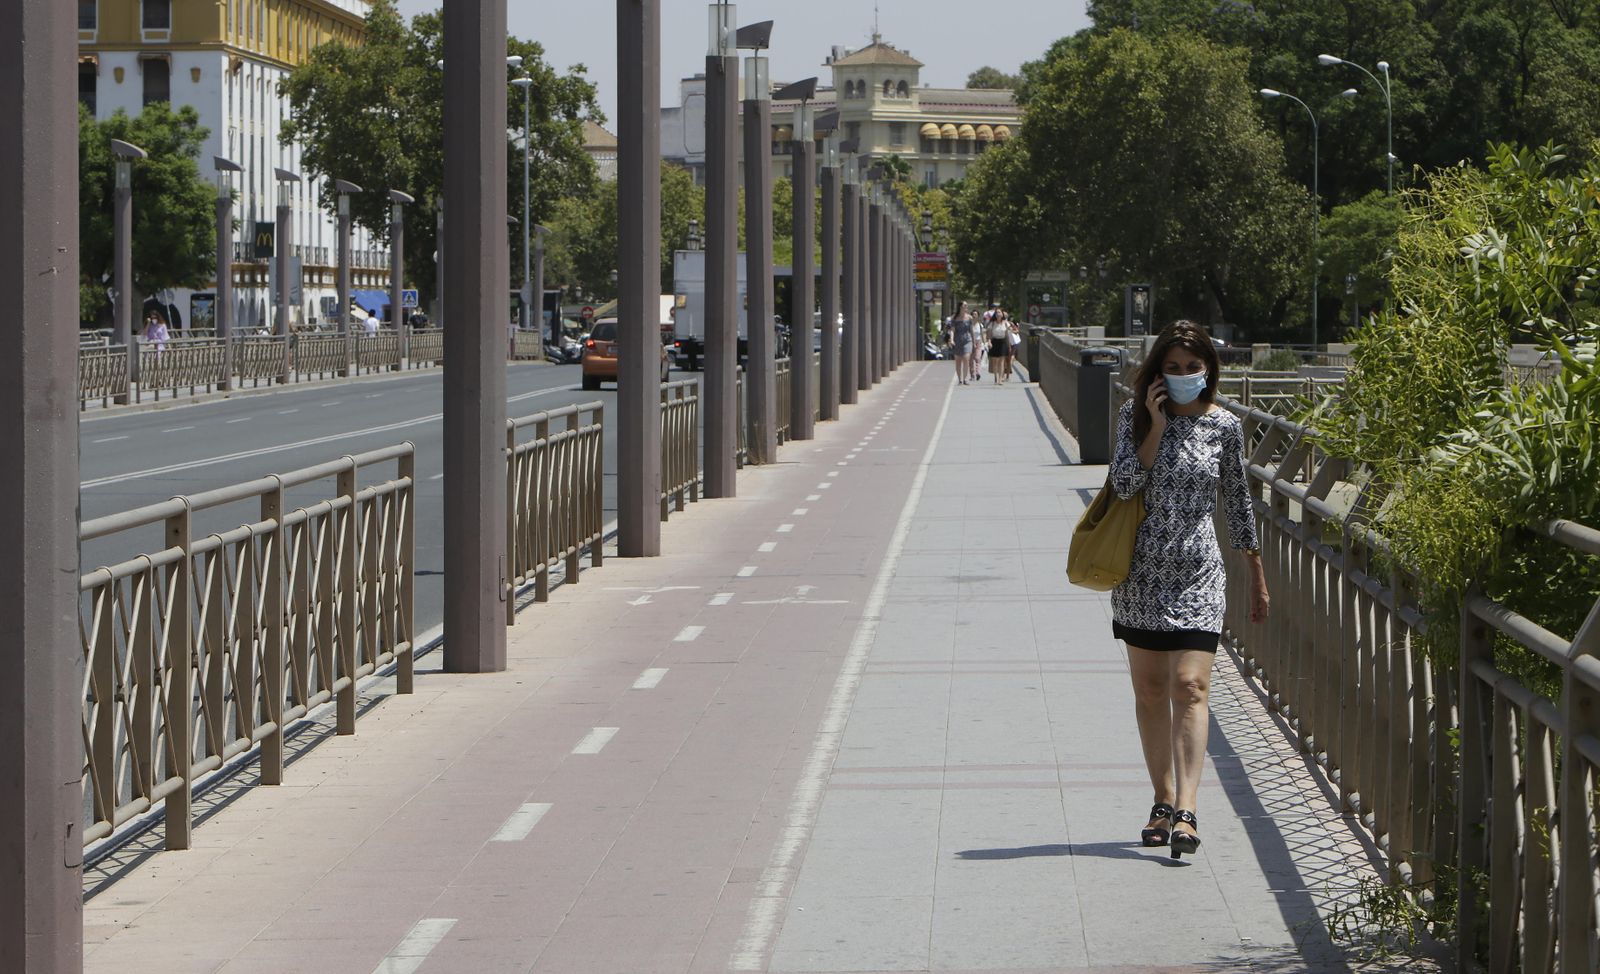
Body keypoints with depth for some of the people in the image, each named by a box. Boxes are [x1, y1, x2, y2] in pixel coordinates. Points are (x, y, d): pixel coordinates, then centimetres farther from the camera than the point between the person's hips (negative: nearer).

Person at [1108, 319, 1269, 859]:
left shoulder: (1224, 426, 1)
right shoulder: (1134, 415, 1)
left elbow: (1238, 503, 10)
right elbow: (1125, 484, -11)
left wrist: (1257, 574, 14)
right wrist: (1156, 427, -16)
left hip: (1197, 574, -2)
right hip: (1141, 572, 2)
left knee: (1190, 686, -14)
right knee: (1149, 690, 7)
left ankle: (1186, 810, -22)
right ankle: (1164, 803, 19)